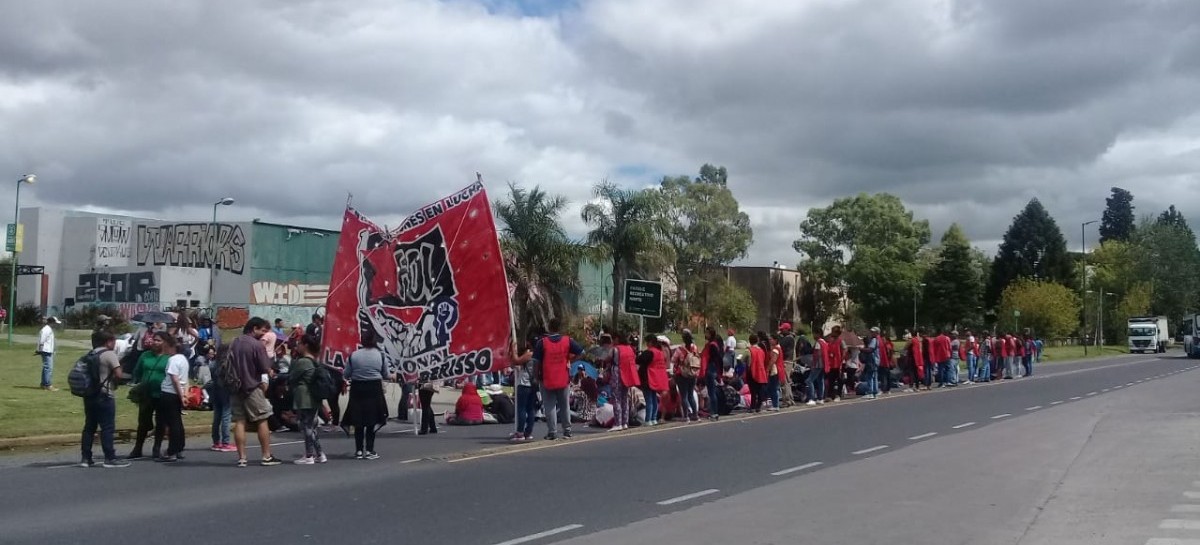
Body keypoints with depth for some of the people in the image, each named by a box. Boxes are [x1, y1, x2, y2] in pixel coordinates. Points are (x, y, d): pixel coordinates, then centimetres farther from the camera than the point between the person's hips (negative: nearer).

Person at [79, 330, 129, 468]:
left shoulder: (90, 355, 14)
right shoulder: (109, 354, -10)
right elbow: (118, 374, -16)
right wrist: (115, 382, 4)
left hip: (90, 395, 8)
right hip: (105, 396, -8)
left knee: (89, 426, 10)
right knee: (107, 427, -5)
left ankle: (85, 457, 11)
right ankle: (110, 458, -5)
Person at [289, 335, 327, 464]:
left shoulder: (300, 362, -14)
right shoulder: (314, 362, 13)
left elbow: (290, 378, -6)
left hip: (303, 400, -8)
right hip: (314, 399, 8)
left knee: (306, 427, -3)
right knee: (312, 427, 14)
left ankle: (309, 456, 0)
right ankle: (320, 454, 14)